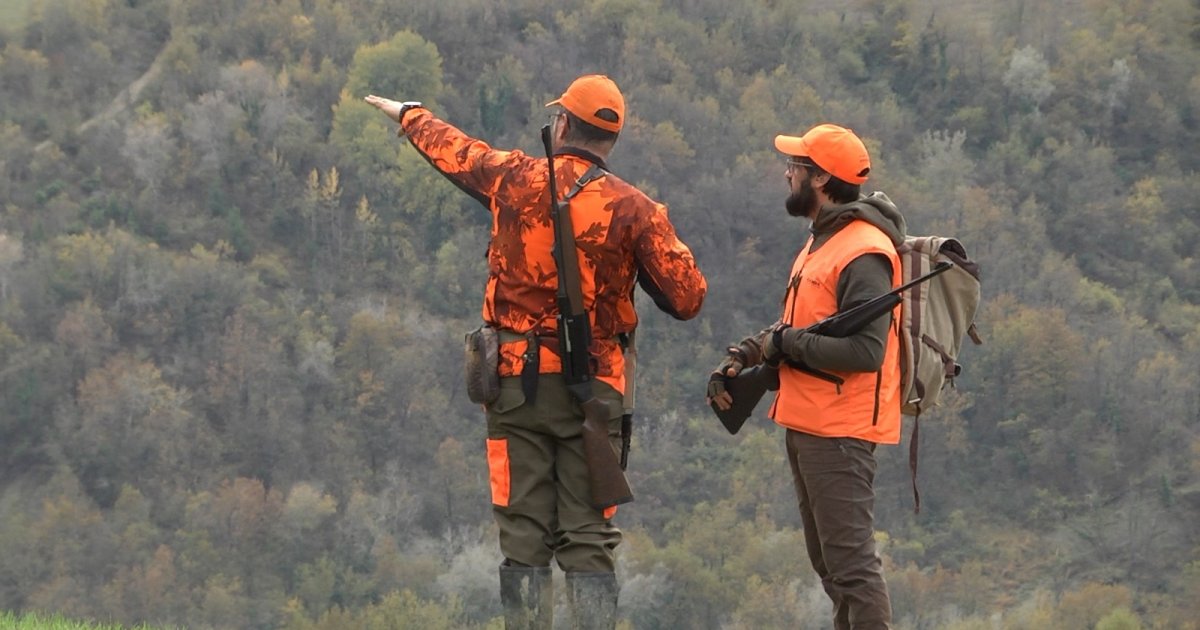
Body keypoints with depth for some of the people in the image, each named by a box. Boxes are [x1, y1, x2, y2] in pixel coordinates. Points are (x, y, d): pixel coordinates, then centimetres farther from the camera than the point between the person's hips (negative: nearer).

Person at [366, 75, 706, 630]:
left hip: (517, 381, 0)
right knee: (588, 539, 2)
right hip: (595, 387, 0)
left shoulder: (515, 179, -1)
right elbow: (686, 298, -6)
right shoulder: (634, 208, -5)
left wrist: (408, 115, 41)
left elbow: (451, 148, 19)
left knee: (524, 537, 3)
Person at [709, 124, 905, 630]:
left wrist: (782, 344, -17)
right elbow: (799, 327, 21)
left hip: (839, 432, -11)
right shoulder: (821, 241, 16)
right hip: (806, 425, 11)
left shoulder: (864, 253, -17)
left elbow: (865, 350, -25)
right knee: (829, 564, 17)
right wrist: (743, 359, 5)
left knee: (852, 562, -11)